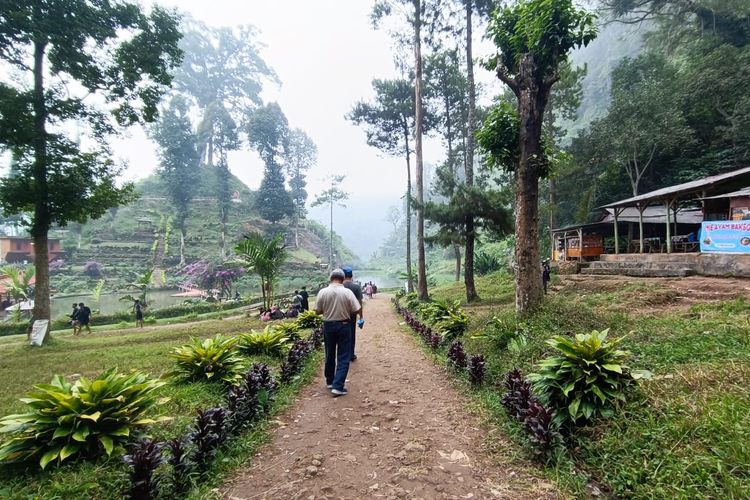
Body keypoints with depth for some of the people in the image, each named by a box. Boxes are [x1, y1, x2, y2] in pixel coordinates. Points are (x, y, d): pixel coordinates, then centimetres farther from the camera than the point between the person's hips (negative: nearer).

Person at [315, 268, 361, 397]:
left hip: (328, 326, 3)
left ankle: (330, 381, 32)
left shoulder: (322, 292, -8)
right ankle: (338, 386, -1)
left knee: (330, 355, 18)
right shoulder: (347, 292, -12)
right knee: (343, 357, 4)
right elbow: (357, 310, -11)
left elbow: (318, 311, -3)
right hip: (343, 326, -2)